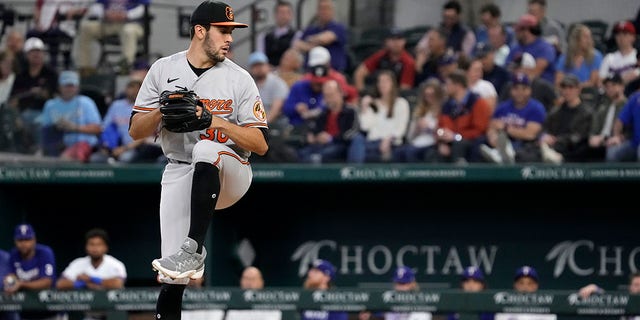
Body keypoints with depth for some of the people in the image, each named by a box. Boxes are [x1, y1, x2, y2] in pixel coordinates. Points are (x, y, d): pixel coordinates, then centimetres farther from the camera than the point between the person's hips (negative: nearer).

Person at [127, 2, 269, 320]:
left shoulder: (239, 79, -1)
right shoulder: (163, 70, 4)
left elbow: (260, 144, -6)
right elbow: (136, 131, 4)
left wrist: (217, 121, -20)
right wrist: (161, 112, -16)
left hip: (230, 174, -1)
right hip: (178, 174, 1)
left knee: (206, 149, -38)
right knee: (172, 281, -10)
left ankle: (194, 250, -39)